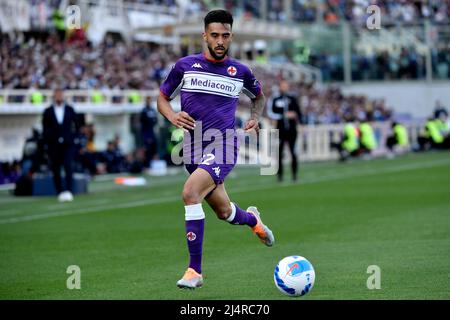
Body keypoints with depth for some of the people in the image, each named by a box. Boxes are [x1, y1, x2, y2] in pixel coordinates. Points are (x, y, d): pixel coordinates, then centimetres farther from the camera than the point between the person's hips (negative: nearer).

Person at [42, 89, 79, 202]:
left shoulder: (70, 110, 8)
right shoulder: (48, 112, 5)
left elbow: (76, 125, 15)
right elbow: (45, 129, 5)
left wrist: (74, 136, 6)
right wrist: (47, 143, 0)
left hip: (68, 144, 0)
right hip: (54, 145, 0)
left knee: (68, 167, -14)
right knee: (56, 170, 2)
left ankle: (68, 191, -18)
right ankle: (60, 192, 13)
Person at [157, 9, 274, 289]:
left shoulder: (240, 72, 4)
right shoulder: (185, 66, 3)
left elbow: (259, 96, 24)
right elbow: (162, 98, 13)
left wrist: (255, 118, 6)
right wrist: (173, 116, -8)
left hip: (223, 146, -3)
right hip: (194, 148, 3)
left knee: (190, 193, -27)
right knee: (224, 212, 15)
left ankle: (195, 271, -21)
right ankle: (252, 219, 54)